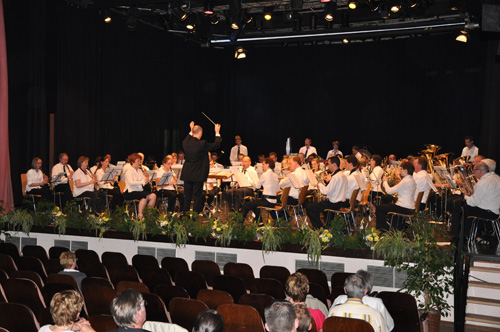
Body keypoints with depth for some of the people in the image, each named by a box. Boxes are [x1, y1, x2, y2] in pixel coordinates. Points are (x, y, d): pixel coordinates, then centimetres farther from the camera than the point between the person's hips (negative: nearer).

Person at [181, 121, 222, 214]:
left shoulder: (186, 143, -2)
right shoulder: (202, 144, -17)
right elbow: (216, 145, -4)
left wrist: (191, 131, 29)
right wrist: (217, 133, 7)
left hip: (187, 174, 5)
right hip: (198, 175, -5)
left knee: (187, 196, 12)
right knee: (197, 196, 4)